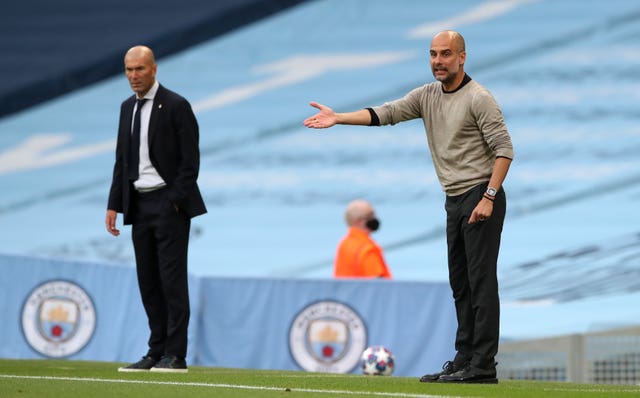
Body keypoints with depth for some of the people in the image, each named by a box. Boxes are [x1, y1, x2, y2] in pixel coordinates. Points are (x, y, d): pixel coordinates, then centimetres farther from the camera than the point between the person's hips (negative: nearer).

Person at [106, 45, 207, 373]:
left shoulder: (176, 106, -7)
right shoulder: (128, 108, 13)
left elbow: (190, 160, -10)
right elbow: (122, 161, 16)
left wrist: (174, 201, -15)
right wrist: (114, 205, 9)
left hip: (168, 202, -7)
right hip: (139, 204, 7)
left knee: (172, 278, -8)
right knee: (148, 282, 6)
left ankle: (176, 355, -9)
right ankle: (156, 352, 11)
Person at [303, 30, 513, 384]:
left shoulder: (479, 99, -11)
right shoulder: (427, 96, 11)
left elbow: (503, 149, -14)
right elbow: (386, 113, 3)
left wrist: (488, 197, -22)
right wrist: (338, 118, -9)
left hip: (481, 198, -9)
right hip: (455, 201, 9)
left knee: (481, 281, -11)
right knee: (460, 284, 10)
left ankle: (483, 366, -13)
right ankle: (464, 361, 13)